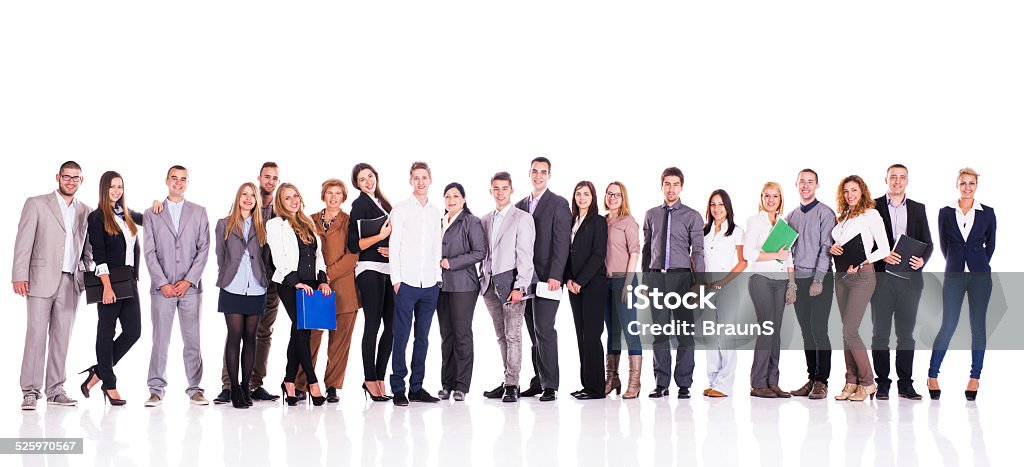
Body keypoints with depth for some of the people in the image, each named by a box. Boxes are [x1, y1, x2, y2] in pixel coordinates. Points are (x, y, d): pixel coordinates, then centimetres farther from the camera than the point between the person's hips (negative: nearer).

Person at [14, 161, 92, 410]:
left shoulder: (85, 211, 13)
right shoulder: (36, 204, 2)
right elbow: (24, 242, -3)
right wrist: (19, 276, -10)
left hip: (71, 283, 4)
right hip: (42, 280, -4)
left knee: (61, 337, 6)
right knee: (36, 336, -5)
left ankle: (55, 390, 12)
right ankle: (30, 392, -1)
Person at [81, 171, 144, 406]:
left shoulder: (127, 214, 14)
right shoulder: (97, 217, -4)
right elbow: (98, 255, -11)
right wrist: (107, 287, -19)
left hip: (129, 281, 7)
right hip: (109, 281, -6)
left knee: (133, 331, 3)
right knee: (106, 332, 3)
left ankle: (98, 373, 18)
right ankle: (109, 385, 11)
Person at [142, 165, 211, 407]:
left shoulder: (199, 212, 10)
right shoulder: (151, 214, 9)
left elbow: (203, 249, 4)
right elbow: (149, 252, 3)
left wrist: (188, 280, -6)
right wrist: (162, 283, -7)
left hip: (190, 286, 1)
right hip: (162, 287, 0)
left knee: (192, 339, 1)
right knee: (160, 339, -2)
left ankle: (195, 389, 8)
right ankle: (156, 389, 6)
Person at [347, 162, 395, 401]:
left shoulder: (381, 203, 18)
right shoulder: (360, 204, -3)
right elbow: (354, 245, -10)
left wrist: (393, 249, 6)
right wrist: (382, 235, -17)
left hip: (388, 269, 7)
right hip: (370, 269, -7)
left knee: (392, 325, 5)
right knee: (373, 325, -5)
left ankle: (379, 378, 11)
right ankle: (370, 379, 1)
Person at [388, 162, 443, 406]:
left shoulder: (435, 212, 14)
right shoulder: (401, 210, 0)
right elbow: (394, 246, -3)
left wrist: (438, 277, 9)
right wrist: (396, 279, -9)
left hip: (430, 284, 4)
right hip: (406, 283, -4)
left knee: (422, 337, 7)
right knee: (401, 336, -3)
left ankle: (416, 387, 14)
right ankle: (398, 389, 2)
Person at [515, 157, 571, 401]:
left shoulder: (558, 204, -3)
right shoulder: (521, 205, 16)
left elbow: (561, 243, -10)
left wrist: (554, 276, -17)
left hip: (547, 277, -6)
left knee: (544, 329, -10)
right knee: (534, 332, 9)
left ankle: (550, 385, -5)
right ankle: (538, 381, 15)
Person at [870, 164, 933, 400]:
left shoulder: (918, 209, 12)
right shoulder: (873, 207, 4)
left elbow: (927, 243, 10)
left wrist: (922, 260, -9)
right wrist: (882, 255, -17)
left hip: (910, 277, 2)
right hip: (881, 278, -2)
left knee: (906, 332, 6)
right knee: (880, 332, 1)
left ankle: (905, 383, 12)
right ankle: (882, 383, 7)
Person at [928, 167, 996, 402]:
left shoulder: (987, 213, 3)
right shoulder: (946, 213, 3)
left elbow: (990, 244, 13)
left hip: (980, 276, 1)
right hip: (954, 275, -1)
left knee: (978, 325, 3)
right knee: (948, 326, -4)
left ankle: (975, 377, 12)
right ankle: (932, 375, 5)